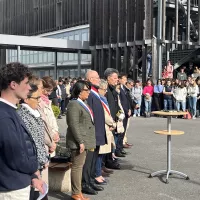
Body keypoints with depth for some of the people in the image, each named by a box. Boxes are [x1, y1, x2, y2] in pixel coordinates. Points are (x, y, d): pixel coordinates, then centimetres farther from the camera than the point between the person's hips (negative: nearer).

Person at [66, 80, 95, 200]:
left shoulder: (84, 103, 15)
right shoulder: (74, 104, -14)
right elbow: (74, 125, -20)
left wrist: (88, 141, 18)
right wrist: (80, 141, -20)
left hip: (86, 140, 9)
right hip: (79, 141, -9)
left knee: (80, 165, 12)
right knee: (77, 166, -2)